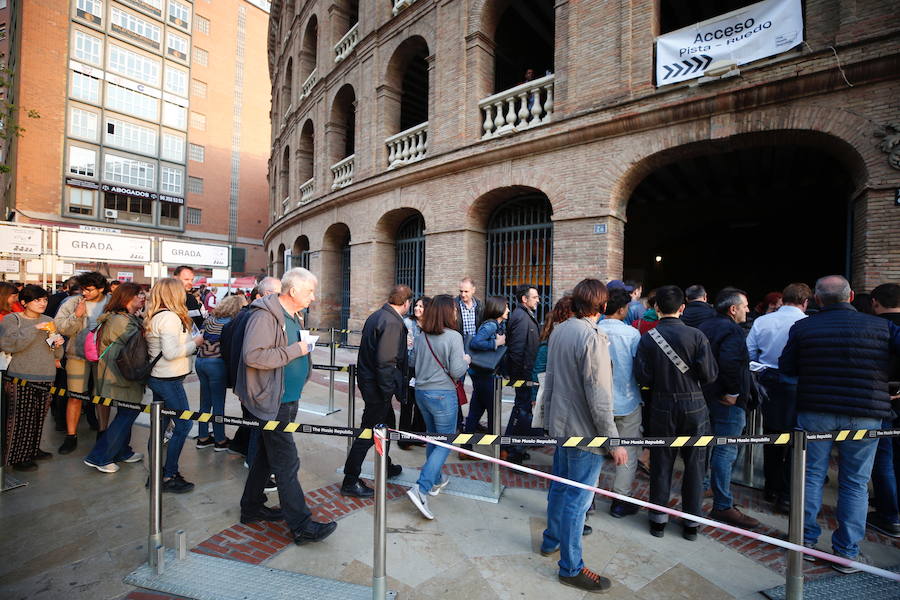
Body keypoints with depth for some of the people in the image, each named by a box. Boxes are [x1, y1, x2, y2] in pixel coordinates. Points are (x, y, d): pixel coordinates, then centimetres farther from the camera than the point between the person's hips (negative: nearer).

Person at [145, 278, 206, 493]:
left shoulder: (153, 316, 10)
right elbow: (171, 352, -24)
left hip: (157, 377, 10)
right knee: (183, 425, -1)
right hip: (169, 380, -10)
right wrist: (195, 342, -13)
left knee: (160, 425, 16)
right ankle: (169, 477, 7)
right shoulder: (170, 317, -20)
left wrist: (190, 340, 10)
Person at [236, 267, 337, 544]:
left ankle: (252, 507, 38)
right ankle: (301, 526, 7)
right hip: (272, 402, -10)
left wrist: (305, 345, 5)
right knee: (286, 463, -3)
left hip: (288, 399, 10)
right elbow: (253, 356, -28)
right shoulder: (265, 315, -18)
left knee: (267, 455, 21)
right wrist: (294, 351, -22)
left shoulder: (293, 316, 13)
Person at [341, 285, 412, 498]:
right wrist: (389, 390, -19)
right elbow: (385, 361, -27)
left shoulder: (377, 315, 7)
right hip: (377, 384, -10)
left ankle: (385, 466, 42)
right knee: (369, 432, 2)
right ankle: (350, 481, 15)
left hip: (367, 378, 10)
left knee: (387, 422, 24)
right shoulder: (393, 323, -22)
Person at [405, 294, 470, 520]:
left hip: (421, 392, 7)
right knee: (445, 442, 6)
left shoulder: (421, 337, 1)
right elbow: (457, 371, -16)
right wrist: (465, 360, 3)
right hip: (443, 394, -6)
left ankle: (435, 480, 39)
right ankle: (421, 489, -3)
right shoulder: (453, 336, -16)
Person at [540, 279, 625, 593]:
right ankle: (571, 567, 22)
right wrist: (614, 440, -15)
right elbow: (599, 397, -23)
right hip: (584, 430, -8)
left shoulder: (558, 331, 2)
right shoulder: (592, 337, -22)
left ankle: (551, 540, 42)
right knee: (577, 498, 6)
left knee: (559, 486, 23)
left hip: (560, 424, 8)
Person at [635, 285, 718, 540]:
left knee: (661, 464, 12)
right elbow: (710, 374, -10)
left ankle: (658, 519, 24)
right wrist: (692, 378, 10)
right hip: (694, 407, 0)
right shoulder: (696, 335, -10)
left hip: (662, 408, 0)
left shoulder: (647, 338, -9)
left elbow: (643, 377, -11)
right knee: (694, 465, 14)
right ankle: (691, 522, 26)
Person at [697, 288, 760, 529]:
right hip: (728, 401, -9)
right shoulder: (732, 330, -16)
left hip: (707, 396, 9)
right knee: (725, 452, -3)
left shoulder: (704, 327, 12)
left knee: (716, 448, 23)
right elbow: (729, 363, -31)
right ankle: (723, 506, 5)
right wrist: (733, 392, -20)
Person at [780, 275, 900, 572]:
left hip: (814, 412, 0)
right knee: (855, 483, 11)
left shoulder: (802, 327, -4)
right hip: (865, 415, 1)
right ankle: (847, 553, 18)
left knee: (812, 475, 12)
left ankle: (806, 540, 22)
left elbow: (786, 367, 1)